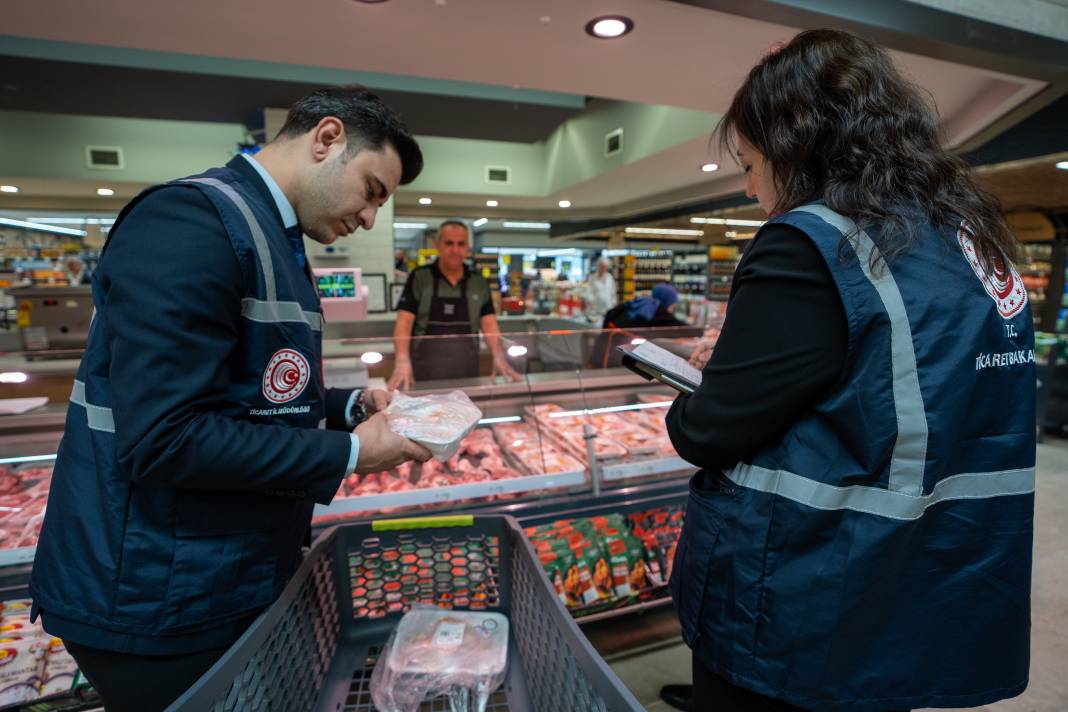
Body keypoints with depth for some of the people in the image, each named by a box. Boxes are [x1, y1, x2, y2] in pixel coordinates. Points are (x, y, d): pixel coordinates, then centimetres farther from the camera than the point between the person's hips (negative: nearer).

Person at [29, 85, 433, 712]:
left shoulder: (274, 241, 10)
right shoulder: (193, 220, -21)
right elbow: (163, 438, -28)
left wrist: (351, 406, 1)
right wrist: (348, 453, -20)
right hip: (159, 601, -9)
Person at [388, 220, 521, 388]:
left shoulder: (480, 283, 5)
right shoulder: (419, 278, -3)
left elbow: (489, 324, 0)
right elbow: (404, 322, -9)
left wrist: (499, 358, -17)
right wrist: (403, 361, -25)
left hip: (466, 369, 2)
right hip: (424, 370, -2)